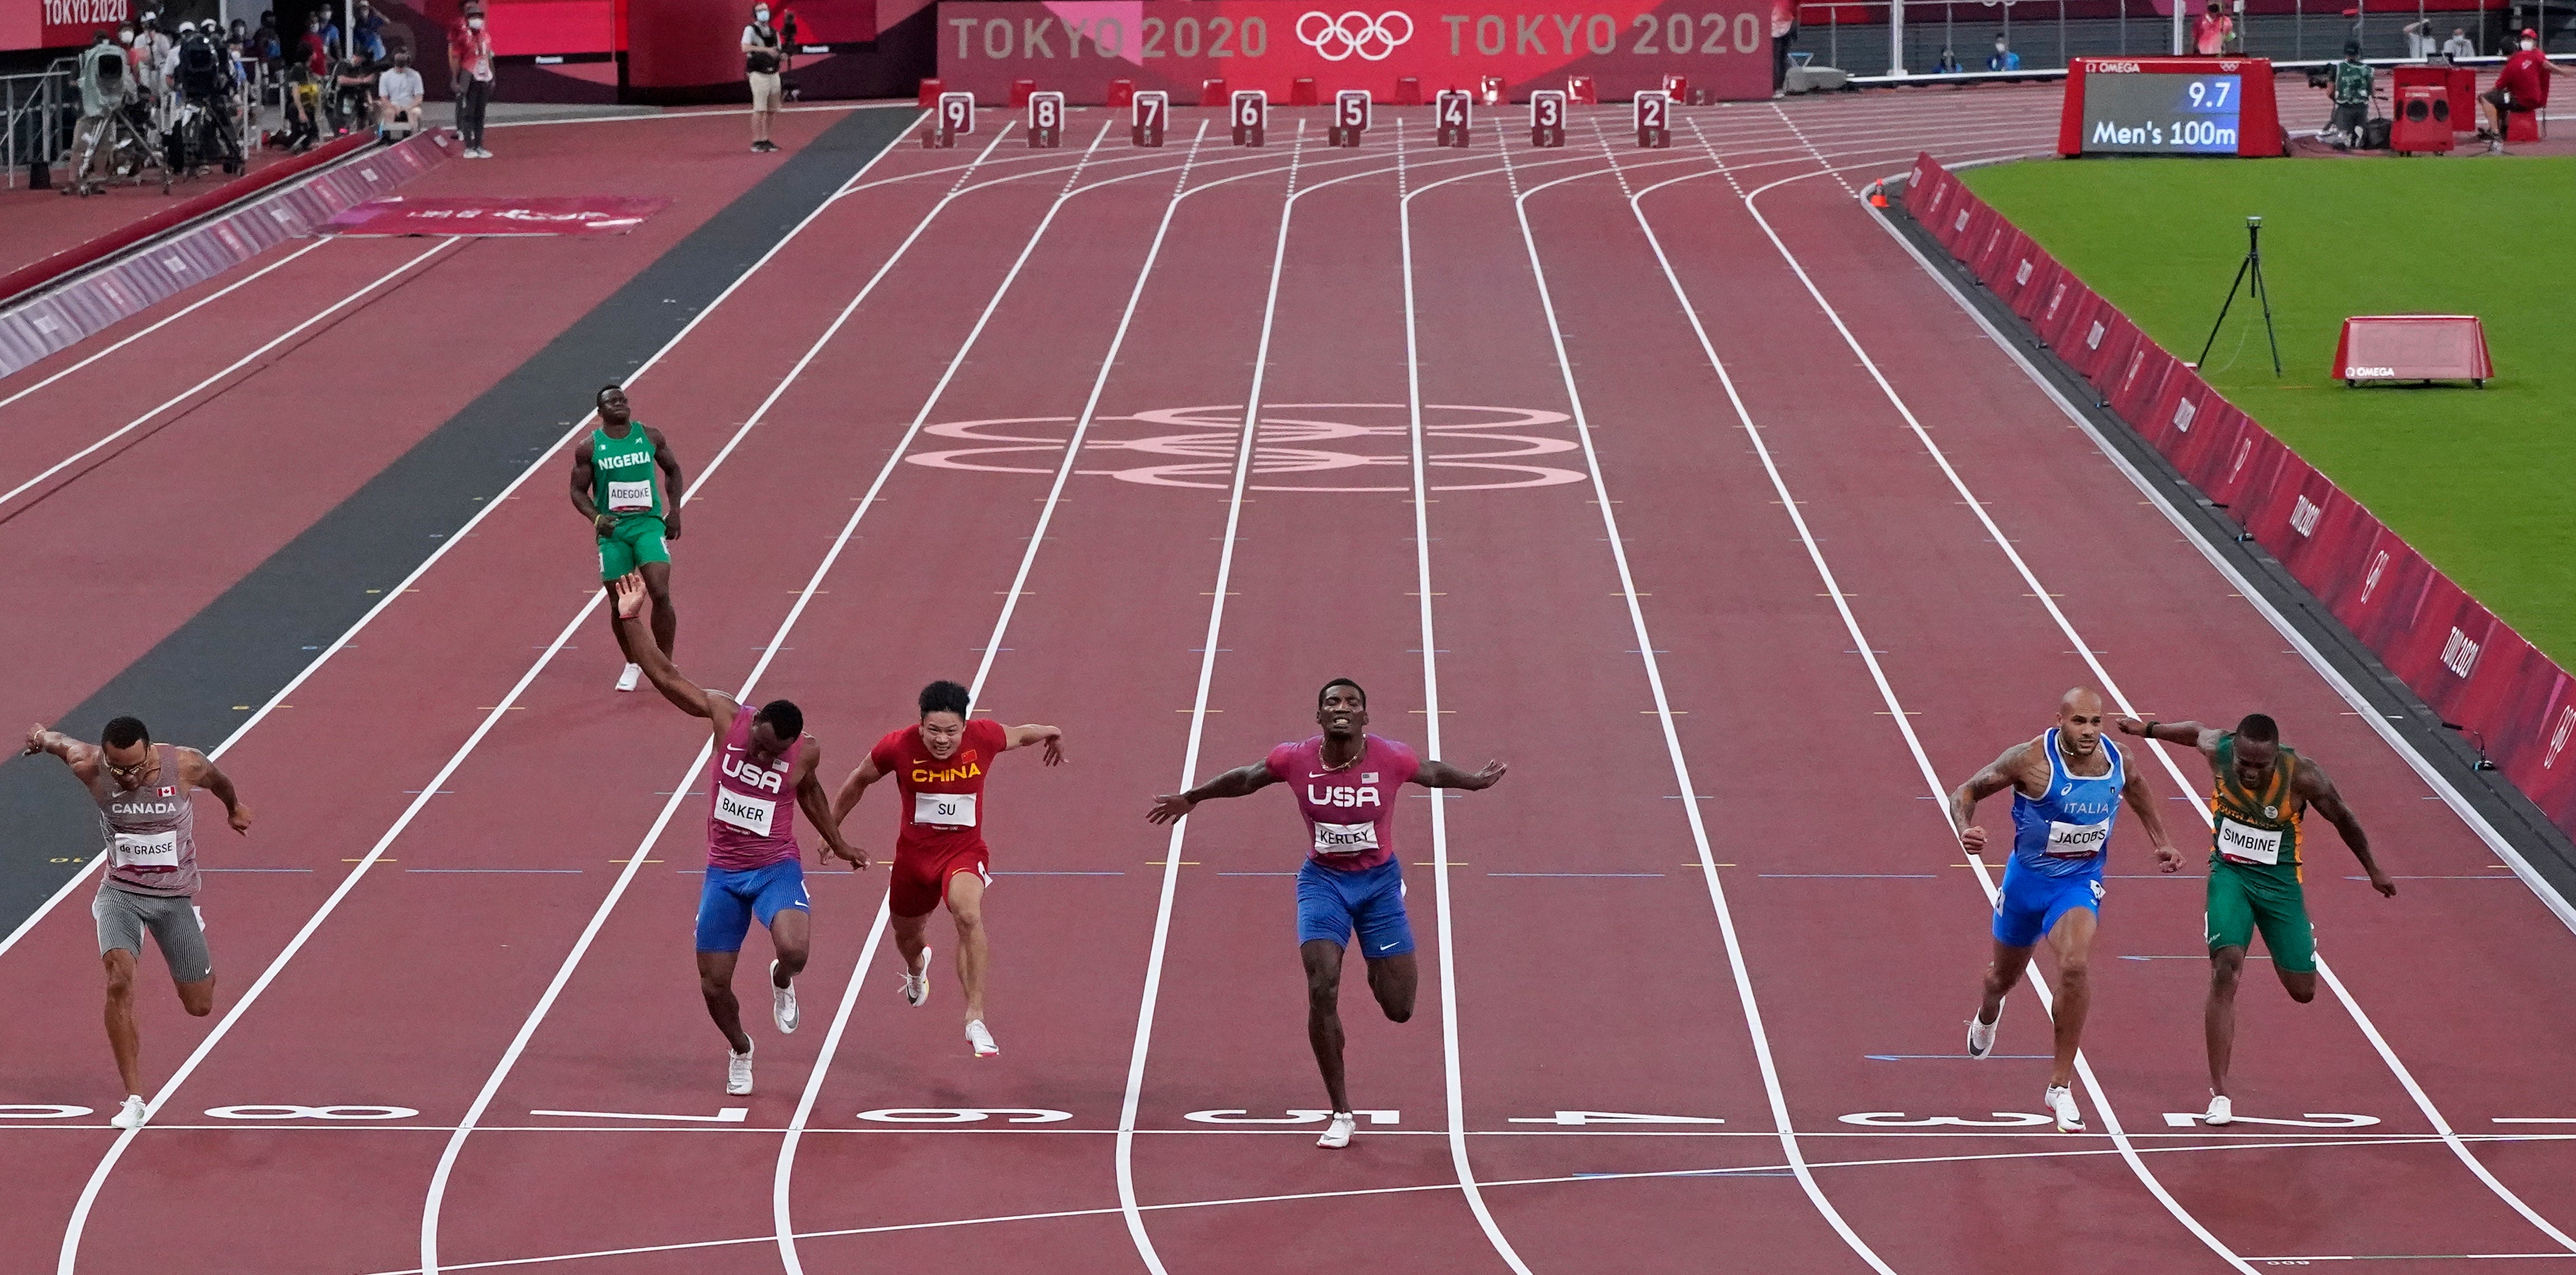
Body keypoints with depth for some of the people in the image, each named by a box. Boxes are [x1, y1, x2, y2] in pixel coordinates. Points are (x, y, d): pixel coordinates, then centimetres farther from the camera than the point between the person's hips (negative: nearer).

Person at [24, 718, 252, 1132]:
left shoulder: (185, 767, -19)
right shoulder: (90, 768, -18)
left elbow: (219, 781, 7)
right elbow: (61, 742, 8)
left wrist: (234, 807, 24)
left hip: (175, 896, 0)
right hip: (121, 892, 0)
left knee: (200, 1006, 9)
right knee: (119, 979, -26)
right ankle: (134, 1099, -20)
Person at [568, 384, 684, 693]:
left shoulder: (650, 436, 2)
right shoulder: (589, 448, -2)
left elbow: (673, 471, 15)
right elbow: (578, 490, 3)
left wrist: (674, 510, 4)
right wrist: (595, 518, -15)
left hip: (649, 524, 0)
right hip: (612, 529, 0)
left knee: (660, 594, -14)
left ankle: (666, 665, -2)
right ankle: (633, 664, 25)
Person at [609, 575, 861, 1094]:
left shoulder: (806, 753, -11)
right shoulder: (726, 716, -13)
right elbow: (666, 676, -12)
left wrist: (838, 843, 21)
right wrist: (631, 620, -20)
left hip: (776, 870, -2)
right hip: (723, 874, 2)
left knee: (795, 948, -31)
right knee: (714, 985, 3)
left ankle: (782, 983, 8)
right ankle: (740, 1051, 35)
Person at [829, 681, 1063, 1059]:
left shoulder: (984, 737, -17)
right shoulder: (899, 746, -18)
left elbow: (1018, 735, 10)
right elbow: (859, 782, 2)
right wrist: (831, 830, 10)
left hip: (965, 850, -2)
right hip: (913, 852, 2)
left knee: (969, 915, -33)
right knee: (907, 934, 23)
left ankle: (975, 1018, -31)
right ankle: (917, 967, 65)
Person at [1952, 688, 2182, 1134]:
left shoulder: (2116, 758, -11)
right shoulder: (2031, 759, -23)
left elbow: (2135, 786, 16)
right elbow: (1966, 792, -13)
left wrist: (2160, 841, 18)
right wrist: (1965, 831, -33)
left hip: (2080, 883, 1)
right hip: (2028, 879, -1)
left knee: (2076, 967, -26)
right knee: (2006, 975, 21)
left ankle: (2061, 1085, -16)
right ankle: (1988, 1013, 63)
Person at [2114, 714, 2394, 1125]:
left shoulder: (2301, 777, -23)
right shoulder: (2217, 750, -18)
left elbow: (2342, 818, -6)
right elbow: (2197, 731, 8)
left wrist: (2374, 871, 7)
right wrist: (2148, 729, 25)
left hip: (2280, 879, 0)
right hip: (2229, 874, 0)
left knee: (2303, 991, 6)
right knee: (2226, 968, -20)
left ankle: (2304, 942, 46)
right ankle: (2219, 1094, -16)